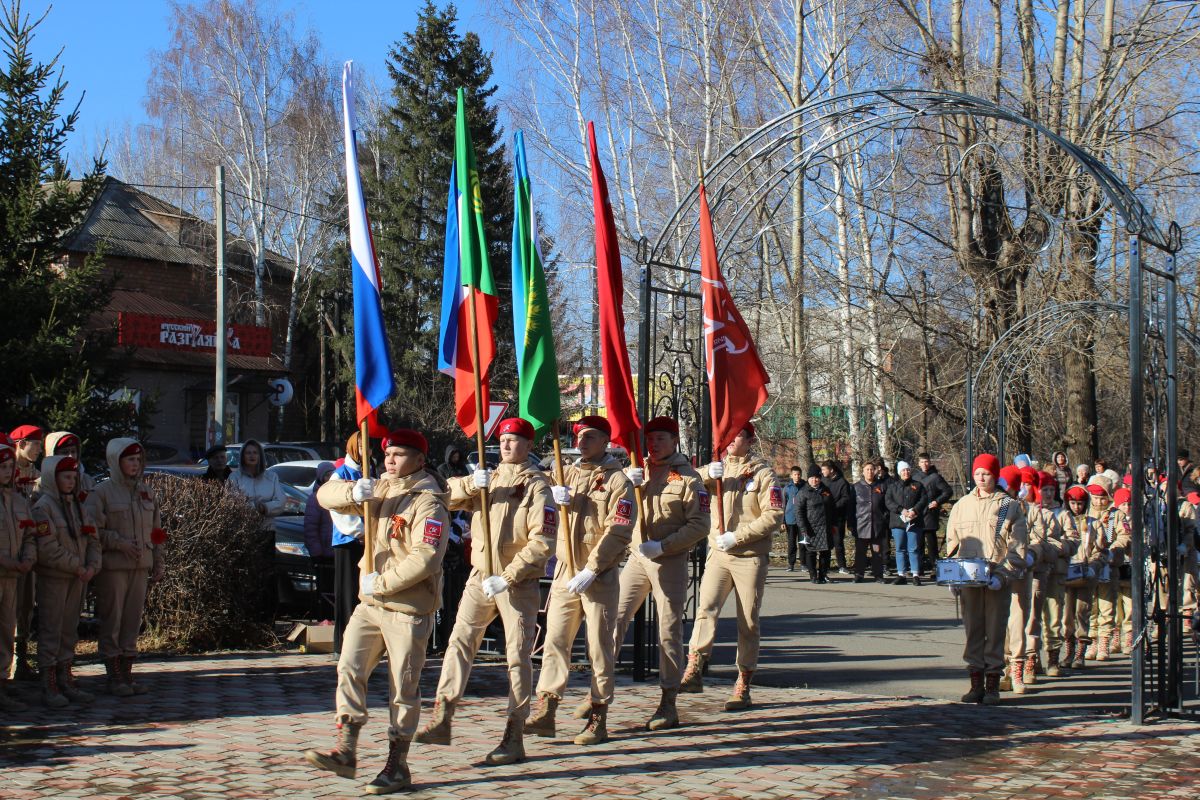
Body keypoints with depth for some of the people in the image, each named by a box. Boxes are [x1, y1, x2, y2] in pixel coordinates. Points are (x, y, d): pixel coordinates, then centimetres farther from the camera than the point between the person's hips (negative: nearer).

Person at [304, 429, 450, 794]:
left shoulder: (428, 503, -11)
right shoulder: (379, 490, 13)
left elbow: (425, 558, -22)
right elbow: (326, 494, 8)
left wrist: (382, 583, -19)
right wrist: (352, 493, -13)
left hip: (409, 608, -7)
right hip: (370, 603, 7)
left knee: (403, 687, 0)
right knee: (348, 669, -1)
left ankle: (397, 766, 8)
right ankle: (345, 751, 3)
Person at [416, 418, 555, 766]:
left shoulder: (536, 486, -5)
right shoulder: (489, 480, 16)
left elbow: (542, 542, -14)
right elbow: (447, 496, 8)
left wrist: (507, 577, -19)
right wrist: (471, 485, -12)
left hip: (518, 584, -6)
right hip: (480, 578, 6)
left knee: (518, 656, -2)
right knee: (459, 642, 2)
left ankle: (514, 737, 2)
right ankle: (442, 719, 6)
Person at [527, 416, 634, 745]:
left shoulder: (616, 480, -4)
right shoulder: (568, 473, 13)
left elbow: (618, 533, -11)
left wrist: (590, 571, -18)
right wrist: (554, 498, -13)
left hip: (600, 577, -5)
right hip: (565, 571, 5)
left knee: (599, 648, 1)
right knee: (554, 641, 4)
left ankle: (598, 719, 7)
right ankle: (545, 712, 10)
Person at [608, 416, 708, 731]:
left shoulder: (688, 477, -2)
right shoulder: (635, 472, 13)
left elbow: (699, 525, -8)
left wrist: (662, 545, -17)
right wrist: (626, 484, -9)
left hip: (670, 561, -4)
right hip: (636, 557, 4)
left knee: (669, 631, 1)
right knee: (614, 618, -4)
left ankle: (668, 705, 7)